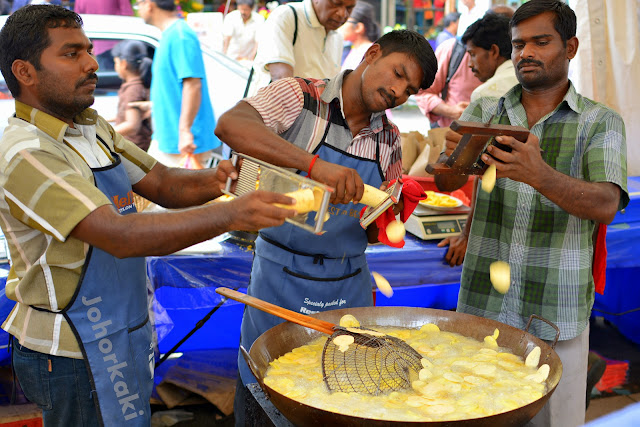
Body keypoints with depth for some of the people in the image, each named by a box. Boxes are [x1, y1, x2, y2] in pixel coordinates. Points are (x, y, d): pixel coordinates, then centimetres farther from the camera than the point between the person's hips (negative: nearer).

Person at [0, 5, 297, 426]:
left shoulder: (92, 127, 6)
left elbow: (162, 184, 4)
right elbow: (120, 235, -34)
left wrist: (217, 180, -17)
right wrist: (229, 216, -41)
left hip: (122, 333, 8)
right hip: (74, 354, -8)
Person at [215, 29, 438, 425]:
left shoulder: (389, 141, 8)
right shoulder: (299, 96, -8)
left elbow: (372, 232, 10)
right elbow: (230, 125, -28)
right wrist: (313, 163, -38)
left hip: (349, 288, 5)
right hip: (282, 279, -4)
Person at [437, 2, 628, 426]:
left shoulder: (601, 122, 0)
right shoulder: (483, 113, 7)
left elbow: (606, 205, -16)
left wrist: (539, 175, -35)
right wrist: (454, 155, -30)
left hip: (556, 314, -2)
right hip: (481, 303, 2)